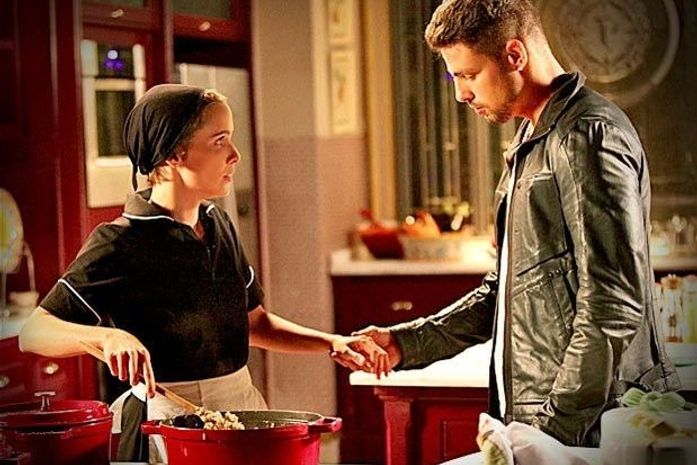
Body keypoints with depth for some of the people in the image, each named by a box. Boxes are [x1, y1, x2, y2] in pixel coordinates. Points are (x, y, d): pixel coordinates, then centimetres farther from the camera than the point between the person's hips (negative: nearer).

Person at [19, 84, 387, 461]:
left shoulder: (218, 225, 6)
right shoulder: (121, 243, -16)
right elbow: (33, 333, -20)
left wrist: (332, 343, 3)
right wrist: (109, 336, -38)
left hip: (240, 405, 7)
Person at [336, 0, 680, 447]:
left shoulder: (589, 135, -13)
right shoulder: (530, 146, 18)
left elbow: (614, 303, -19)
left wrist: (559, 421, -18)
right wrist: (407, 343, 13)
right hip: (533, 417, 8)